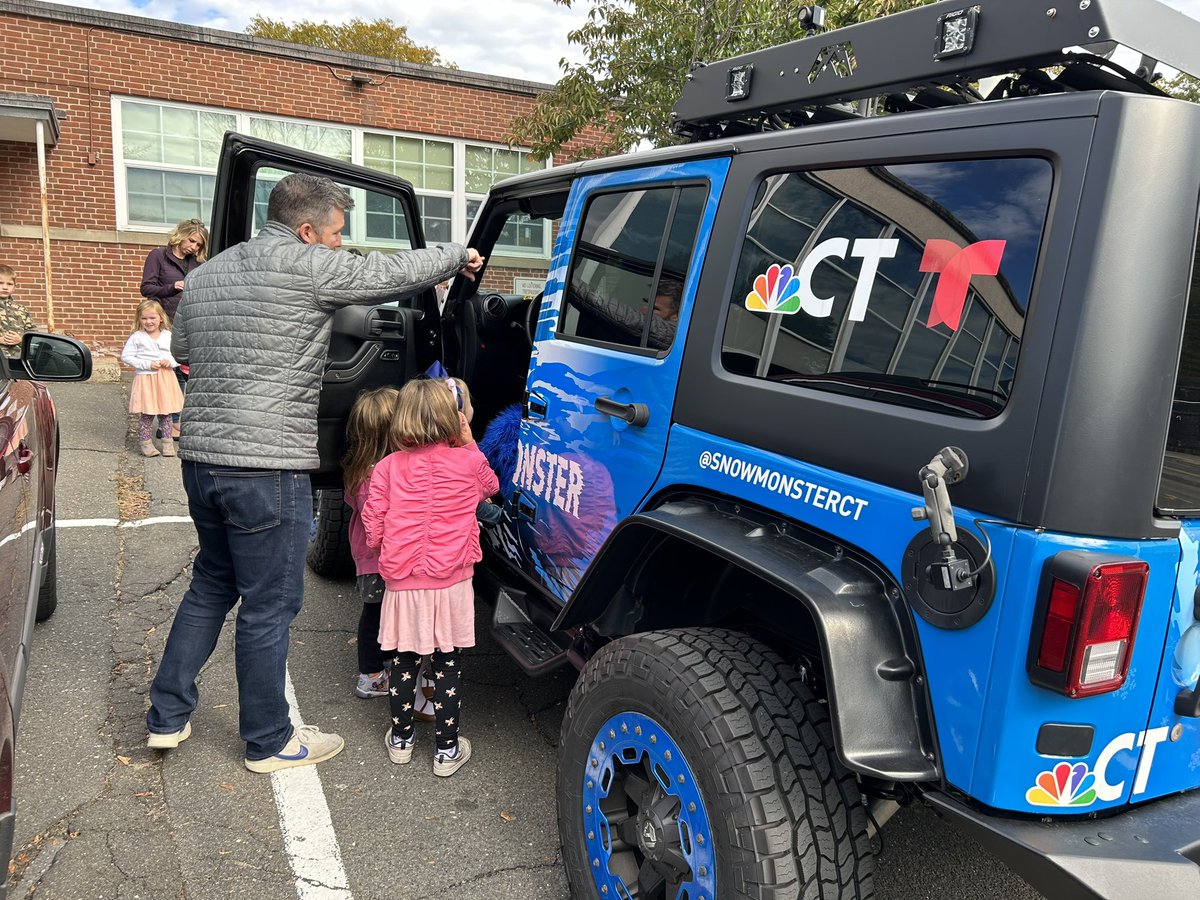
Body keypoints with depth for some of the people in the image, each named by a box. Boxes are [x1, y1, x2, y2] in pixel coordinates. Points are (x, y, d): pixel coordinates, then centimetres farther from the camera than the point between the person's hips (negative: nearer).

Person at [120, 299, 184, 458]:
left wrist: (170, 361, -12)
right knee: (147, 414, 1)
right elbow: (126, 357, -7)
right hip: (145, 378, -3)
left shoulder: (168, 336, 4)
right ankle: (146, 443, 13)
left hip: (165, 378, 3)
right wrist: (147, 364, -15)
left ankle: (168, 442, 19)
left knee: (166, 413, 9)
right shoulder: (136, 337, -4)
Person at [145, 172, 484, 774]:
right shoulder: (307, 266, -10)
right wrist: (458, 255, 11)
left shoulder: (205, 273, 14)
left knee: (212, 584, 24)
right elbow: (392, 273, -5)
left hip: (200, 455, 9)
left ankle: (166, 717, 31)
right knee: (268, 606, 4)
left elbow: (181, 348, 26)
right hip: (268, 466, -8)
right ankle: (269, 742, 19)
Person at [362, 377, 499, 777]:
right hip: (451, 583, -1)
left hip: (402, 583, 1)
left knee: (404, 661, 17)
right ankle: (447, 749, 19)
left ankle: (400, 738, 32)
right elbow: (490, 486, 18)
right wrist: (468, 443, 18)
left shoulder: (388, 467, -4)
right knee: (447, 664, 10)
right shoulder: (469, 462, -5)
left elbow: (373, 531, -3)